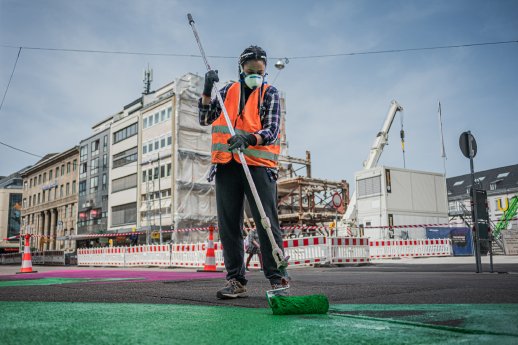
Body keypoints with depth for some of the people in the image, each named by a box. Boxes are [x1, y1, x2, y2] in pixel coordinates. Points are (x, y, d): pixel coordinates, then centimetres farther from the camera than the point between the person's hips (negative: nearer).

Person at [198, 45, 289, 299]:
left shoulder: (270, 94, 6)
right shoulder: (228, 91, 16)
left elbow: (271, 131, -6)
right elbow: (205, 120, 14)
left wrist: (249, 139, -25)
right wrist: (207, 90, 1)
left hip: (259, 165, -3)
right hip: (226, 166, 4)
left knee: (267, 224, -6)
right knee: (228, 225, 3)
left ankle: (277, 279, 1)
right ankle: (235, 280, 11)